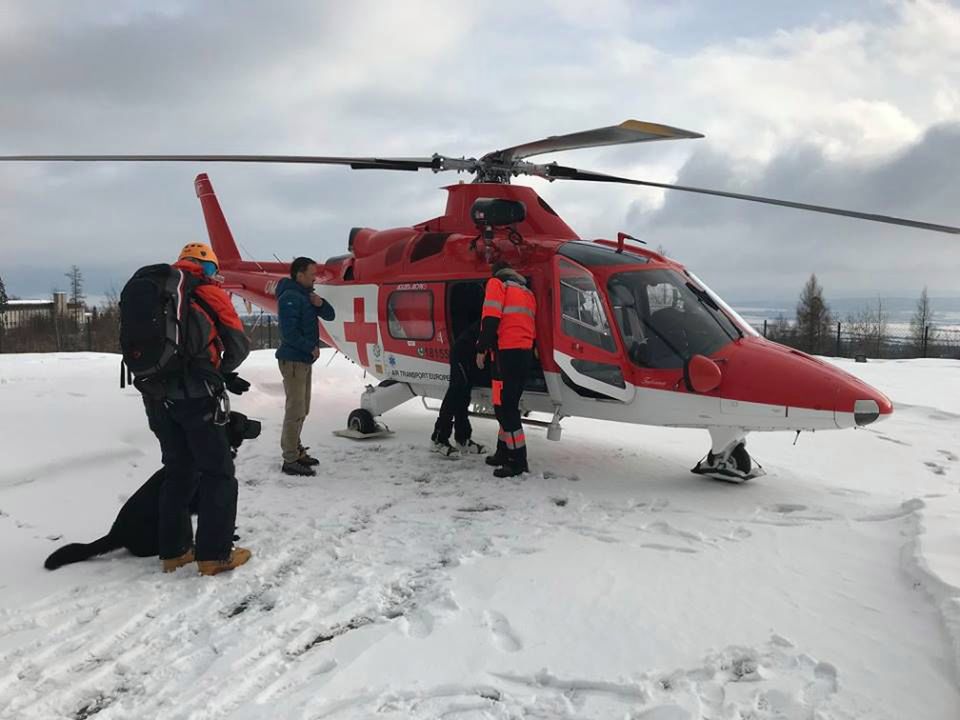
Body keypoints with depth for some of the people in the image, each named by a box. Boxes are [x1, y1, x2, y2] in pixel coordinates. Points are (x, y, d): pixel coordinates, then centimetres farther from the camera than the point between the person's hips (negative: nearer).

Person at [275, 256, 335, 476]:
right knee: (295, 410, -8)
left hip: (305, 360, 10)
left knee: (302, 410, 16)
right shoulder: (290, 297, -15)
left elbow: (329, 316, 14)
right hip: (293, 360, -10)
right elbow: (289, 332, -22)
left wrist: (320, 304, -6)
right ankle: (290, 460, -4)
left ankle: (296, 450, 27)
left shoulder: (306, 295, 14)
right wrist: (312, 348, -13)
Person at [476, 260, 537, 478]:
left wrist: (482, 348, -9)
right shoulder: (527, 292, 26)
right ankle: (504, 452, 24)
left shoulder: (497, 283, 4)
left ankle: (518, 461, -11)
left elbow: (491, 318, -10)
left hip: (507, 351, -8)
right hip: (526, 352, 8)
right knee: (508, 404, 16)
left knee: (504, 405, -8)